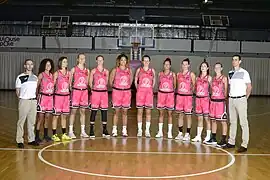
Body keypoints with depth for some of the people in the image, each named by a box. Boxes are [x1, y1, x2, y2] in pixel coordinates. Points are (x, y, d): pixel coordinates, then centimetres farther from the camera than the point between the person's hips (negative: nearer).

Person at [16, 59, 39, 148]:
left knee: (32, 121, 9)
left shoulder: (35, 77, 12)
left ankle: (31, 139, 18)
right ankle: (19, 141, 4)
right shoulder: (20, 77, -2)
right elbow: (17, 91, 2)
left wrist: (35, 98, 7)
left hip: (33, 101, 5)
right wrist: (21, 98, -3)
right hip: (24, 101, -5)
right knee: (21, 121, -2)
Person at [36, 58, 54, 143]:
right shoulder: (41, 75, -4)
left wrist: (52, 95, 8)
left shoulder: (51, 75, 12)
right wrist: (37, 96, -10)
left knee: (47, 117, 10)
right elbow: (36, 86, -6)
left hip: (50, 97, 5)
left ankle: (46, 135, 20)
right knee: (40, 118, -3)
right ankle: (37, 136, 3)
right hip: (43, 97, -5)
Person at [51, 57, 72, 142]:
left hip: (66, 96, 5)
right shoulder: (57, 73, -5)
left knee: (64, 116, 11)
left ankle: (64, 134, 19)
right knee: (56, 115, 0)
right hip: (58, 96, -5)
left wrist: (70, 95, 11)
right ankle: (54, 135, 8)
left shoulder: (68, 73, 9)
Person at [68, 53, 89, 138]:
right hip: (75, 91, -4)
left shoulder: (87, 70, 9)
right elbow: (70, 82, 2)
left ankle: (83, 131, 15)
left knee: (83, 111, 8)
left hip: (84, 91, 4)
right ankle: (71, 131, 6)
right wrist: (71, 90, -5)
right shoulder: (74, 69, -1)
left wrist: (86, 89, 7)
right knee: (73, 111, -1)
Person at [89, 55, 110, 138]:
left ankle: (104, 130, 12)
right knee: (94, 111, -2)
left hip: (104, 92, 3)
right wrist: (93, 88, 3)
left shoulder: (106, 71, 9)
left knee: (104, 110, 4)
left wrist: (104, 87, 8)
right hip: (95, 92, -2)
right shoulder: (93, 71, 3)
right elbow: (90, 82, 7)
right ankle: (91, 130, 6)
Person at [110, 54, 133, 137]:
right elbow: (111, 81, 5)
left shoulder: (129, 70, 6)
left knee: (125, 111, 6)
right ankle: (114, 130, 8)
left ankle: (124, 130, 12)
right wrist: (115, 87, 11)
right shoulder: (115, 70, -2)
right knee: (116, 111, 1)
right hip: (117, 92, -2)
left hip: (127, 92, 2)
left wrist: (127, 87, 12)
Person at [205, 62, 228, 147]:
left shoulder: (224, 78, -3)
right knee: (213, 120, 12)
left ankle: (223, 140, 4)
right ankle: (213, 139, 22)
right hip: (213, 101, 6)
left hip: (221, 101, -6)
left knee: (223, 121, -2)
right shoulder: (213, 78, 13)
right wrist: (212, 96, 8)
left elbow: (226, 90, -3)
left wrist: (224, 97, -9)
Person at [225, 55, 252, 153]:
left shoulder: (244, 73, -5)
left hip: (240, 100, -6)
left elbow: (249, 87, -4)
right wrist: (229, 96, 9)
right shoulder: (230, 73, 11)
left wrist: (245, 98, -3)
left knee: (243, 123, -3)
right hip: (231, 99, 6)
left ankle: (244, 145, -1)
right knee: (232, 122, 11)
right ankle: (231, 142, 19)